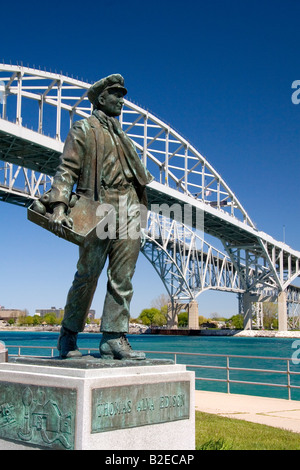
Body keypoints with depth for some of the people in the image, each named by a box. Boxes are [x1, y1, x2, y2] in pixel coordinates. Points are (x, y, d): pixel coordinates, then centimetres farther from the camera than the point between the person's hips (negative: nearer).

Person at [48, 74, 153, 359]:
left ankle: (114, 339, 2)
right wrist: (59, 205, -18)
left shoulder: (121, 136, 27)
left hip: (129, 209, 6)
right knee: (88, 275, -3)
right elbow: (66, 170, -4)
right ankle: (68, 336, 10)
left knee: (123, 279, -1)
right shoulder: (83, 129, 6)